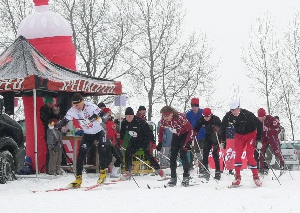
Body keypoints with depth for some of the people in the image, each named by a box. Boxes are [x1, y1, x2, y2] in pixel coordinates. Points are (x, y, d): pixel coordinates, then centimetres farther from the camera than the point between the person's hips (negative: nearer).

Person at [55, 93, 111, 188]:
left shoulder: (91, 106, -27)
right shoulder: (72, 111, -15)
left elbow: (104, 115, -25)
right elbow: (64, 121, -12)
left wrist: (96, 116, -46)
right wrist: (55, 125, -31)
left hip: (99, 132, -3)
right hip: (87, 135, 3)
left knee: (102, 152, -11)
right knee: (81, 155, -7)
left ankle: (103, 172, 15)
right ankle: (78, 179, -2)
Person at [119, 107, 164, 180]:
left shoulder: (140, 121, -28)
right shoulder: (124, 122, -10)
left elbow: (148, 132, -23)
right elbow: (122, 133, 8)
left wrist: (152, 142, -24)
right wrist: (120, 142, 10)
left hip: (144, 140, -5)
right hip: (134, 141, 5)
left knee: (148, 155, -14)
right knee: (128, 153, -8)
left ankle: (158, 169, 0)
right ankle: (128, 172, 0)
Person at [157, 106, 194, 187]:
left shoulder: (180, 117, -33)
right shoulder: (163, 120, -17)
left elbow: (190, 129, -28)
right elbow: (161, 131, 1)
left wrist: (189, 142, -35)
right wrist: (160, 143, -6)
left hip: (185, 135, -5)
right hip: (176, 136, 5)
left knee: (183, 155, -17)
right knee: (173, 156, -3)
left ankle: (186, 177, -10)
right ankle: (173, 178, 4)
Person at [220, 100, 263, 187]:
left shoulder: (247, 114, -29)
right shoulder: (229, 116, -17)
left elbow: (258, 124, -20)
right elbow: (223, 127, 1)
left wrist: (258, 139, -19)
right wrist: (223, 141, 1)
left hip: (251, 134, -4)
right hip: (239, 135, 4)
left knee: (249, 156, -12)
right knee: (237, 155, -8)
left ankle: (256, 176, -2)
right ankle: (237, 177, -1)